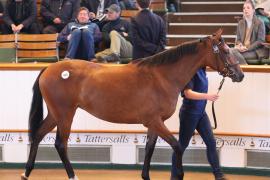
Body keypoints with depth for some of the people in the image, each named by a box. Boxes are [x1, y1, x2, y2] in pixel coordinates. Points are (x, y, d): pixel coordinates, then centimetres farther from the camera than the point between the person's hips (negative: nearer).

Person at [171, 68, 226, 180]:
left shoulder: (201, 69, 3)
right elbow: (188, 93, -31)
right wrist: (207, 96, -43)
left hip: (201, 112, 8)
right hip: (189, 113, -8)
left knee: (211, 142, 5)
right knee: (182, 144, 4)